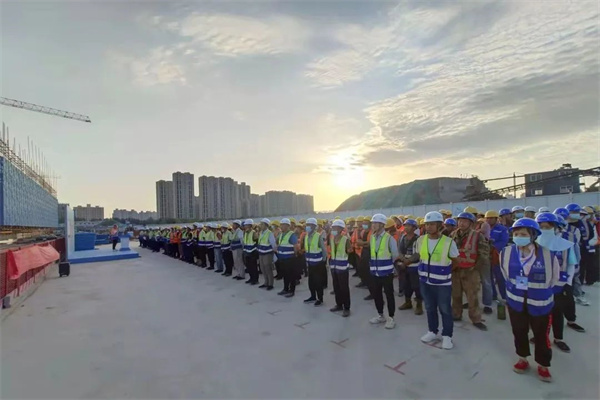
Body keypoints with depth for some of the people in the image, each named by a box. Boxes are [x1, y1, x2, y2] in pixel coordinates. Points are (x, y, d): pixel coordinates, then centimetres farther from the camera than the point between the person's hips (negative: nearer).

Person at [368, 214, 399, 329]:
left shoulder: (389, 238, -12)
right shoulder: (372, 237, 5)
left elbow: (395, 255, -3)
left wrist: (387, 263, 8)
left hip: (386, 272, -6)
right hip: (374, 272, 6)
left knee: (389, 295, 6)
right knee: (376, 294, 14)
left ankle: (391, 318, 20)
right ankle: (380, 316, 31)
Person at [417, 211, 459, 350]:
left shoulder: (449, 242, -15)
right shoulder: (420, 240, -3)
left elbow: (456, 261, -2)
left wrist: (444, 269, -1)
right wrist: (425, 267, 8)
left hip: (443, 283, -4)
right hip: (425, 281, 4)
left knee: (445, 310, 10)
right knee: (430, 308, 17)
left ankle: (447, 336, 26)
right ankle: (432, 331, 34)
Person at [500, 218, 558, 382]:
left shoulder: (548, 255, -19)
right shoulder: (506, 253, -14)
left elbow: (553, 279, 1)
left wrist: (541, 291, 11)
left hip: (540, 304, -2)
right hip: (515, 302, 2)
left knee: (541, 336, 14)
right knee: (519, 332, 18)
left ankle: (543, 365, 36)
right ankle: (523, 359, 40)